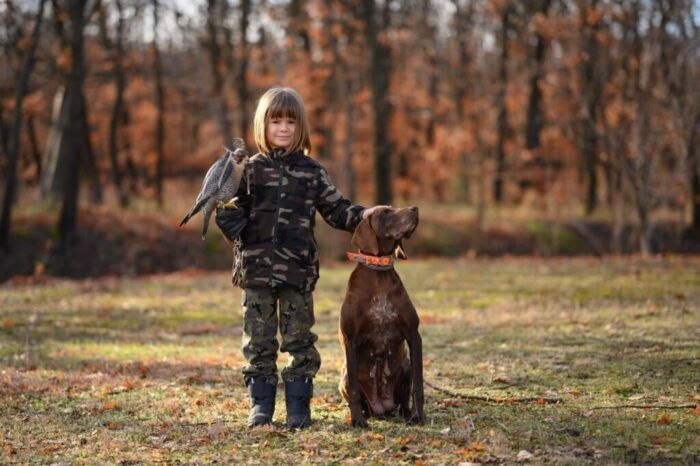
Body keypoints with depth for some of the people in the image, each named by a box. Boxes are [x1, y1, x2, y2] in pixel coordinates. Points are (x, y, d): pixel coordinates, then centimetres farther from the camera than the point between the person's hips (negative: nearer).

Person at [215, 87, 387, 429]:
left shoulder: (312, 171, 6)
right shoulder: (251, 169, 5)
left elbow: (335, 209, 9)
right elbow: (230, 209, 6)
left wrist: (361, 215, -6)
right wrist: (239, 231, -13)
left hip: (299, 270, 0)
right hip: (257, 269, 0)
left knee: (299, 339, 4)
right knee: (259, 340, 4)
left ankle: (299, 406, 11)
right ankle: (261, 405, 13)